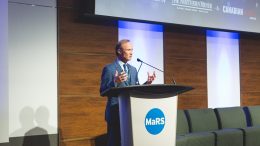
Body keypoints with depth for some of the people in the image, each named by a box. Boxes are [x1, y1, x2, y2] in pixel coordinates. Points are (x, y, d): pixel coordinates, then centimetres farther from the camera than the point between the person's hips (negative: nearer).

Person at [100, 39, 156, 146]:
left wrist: (147, 83, -1)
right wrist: (115, 82, -26)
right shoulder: (109, 69, -5)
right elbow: (103, 91, -10)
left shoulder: (133, 70, 15)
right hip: (116, 113, -6)